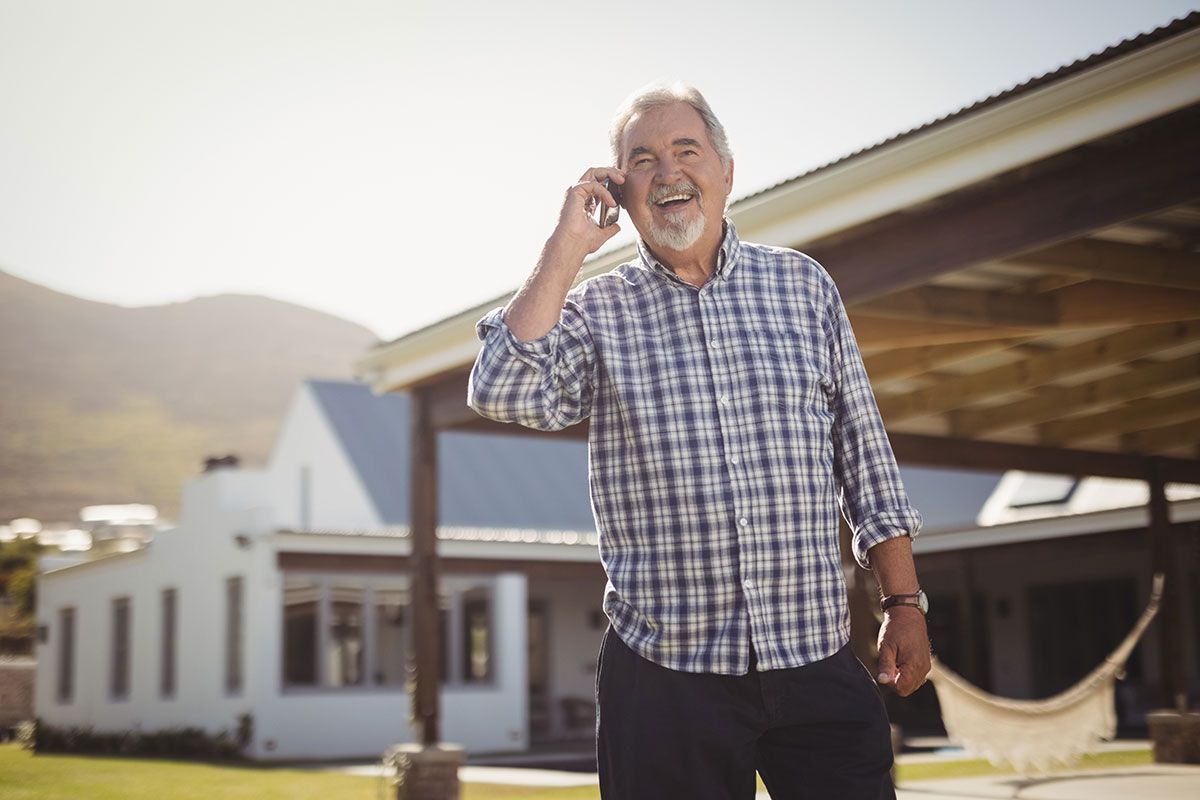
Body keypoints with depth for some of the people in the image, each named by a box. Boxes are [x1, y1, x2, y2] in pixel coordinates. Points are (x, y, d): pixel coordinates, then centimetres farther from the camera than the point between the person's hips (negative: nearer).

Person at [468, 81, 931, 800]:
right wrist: (566, 249, -8)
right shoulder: (597, 311, 4)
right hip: (664, 670, -1)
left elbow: (865, 455, 10)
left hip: (817, 659, 2)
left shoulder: (802, 285, 9)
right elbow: (504, 394, -15)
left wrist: (905, 603, 6)